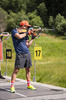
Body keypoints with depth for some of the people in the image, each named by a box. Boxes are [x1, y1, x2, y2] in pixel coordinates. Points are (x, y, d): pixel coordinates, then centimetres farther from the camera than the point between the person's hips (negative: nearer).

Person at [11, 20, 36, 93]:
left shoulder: (25, 34, 13)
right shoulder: (14, 31, -2)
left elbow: (27, 45, 13)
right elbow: (19, 36, -23)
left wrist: (32, 38, 6)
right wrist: (26, 33, -7)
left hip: (27, 53, 6)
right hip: (20, 54, -6)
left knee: (28, 69, 12)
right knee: (16, 70, -8)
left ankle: (29, 85, 25)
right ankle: (12, 86, -5)